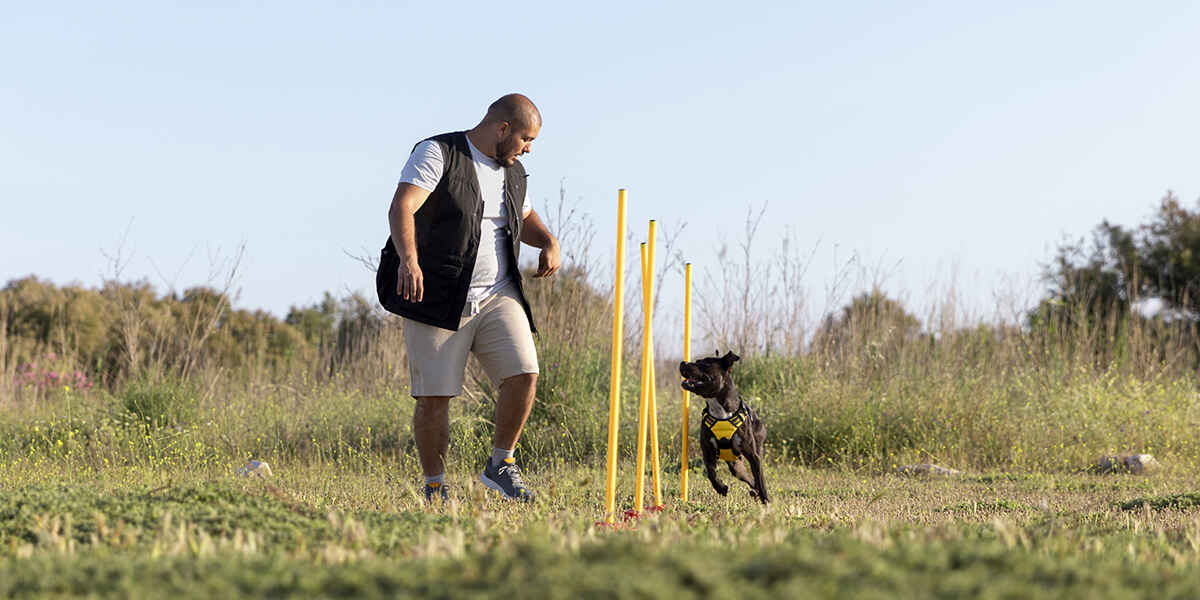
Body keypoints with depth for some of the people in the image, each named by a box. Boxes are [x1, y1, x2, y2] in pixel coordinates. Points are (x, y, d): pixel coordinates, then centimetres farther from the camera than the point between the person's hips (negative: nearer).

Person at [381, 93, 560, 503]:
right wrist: (409, 259, -39)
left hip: (498, 295, 5)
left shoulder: (512, 173, 15)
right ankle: (435, 488, 11)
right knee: (434, 396, -5)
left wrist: (549, 243, 11)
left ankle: (500, 465, 6)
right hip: (437, 298, -5)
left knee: (523, 374, -12)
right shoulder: (438, 154, -7)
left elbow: (525, 218, 34)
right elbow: (401, 208, -21)